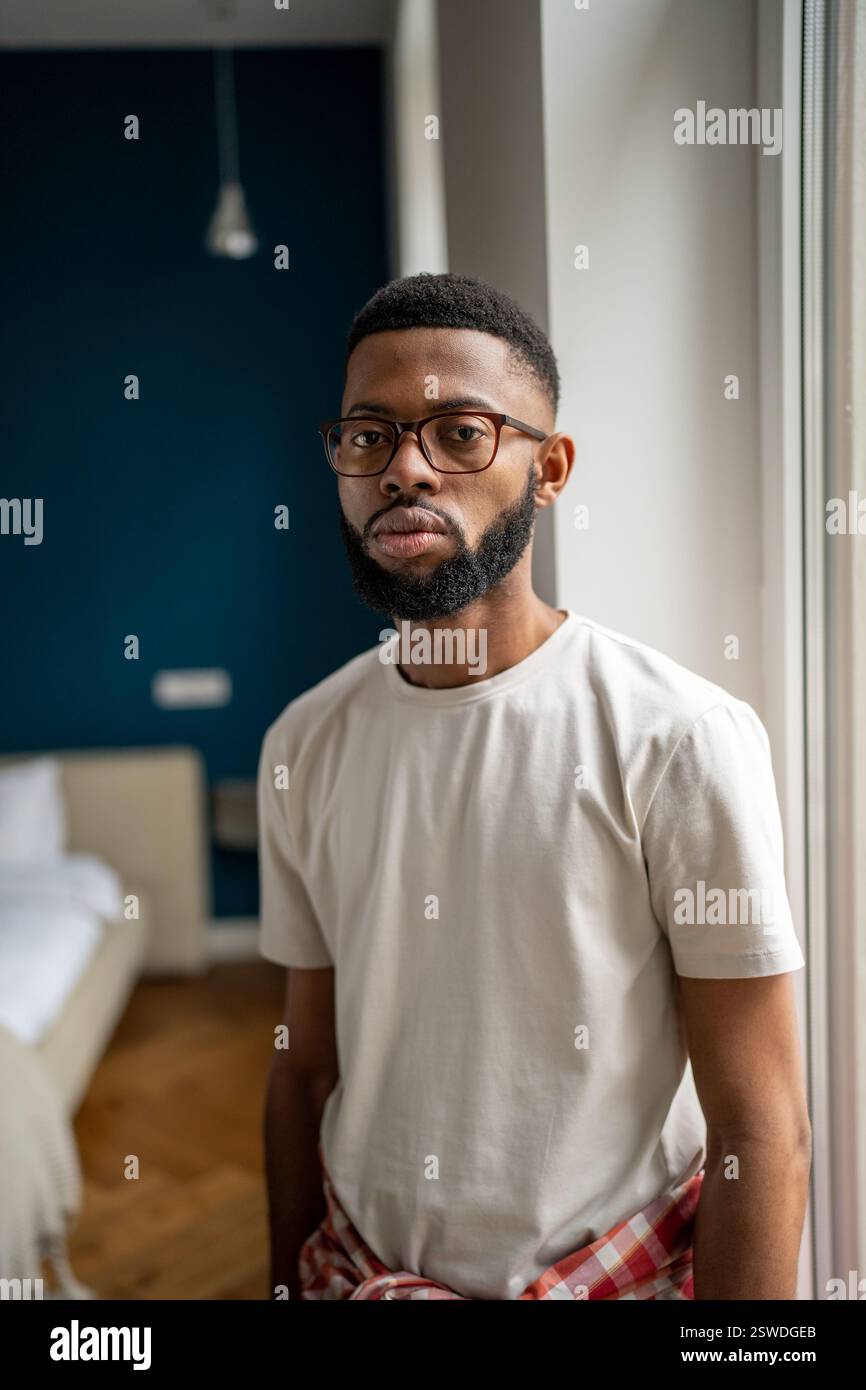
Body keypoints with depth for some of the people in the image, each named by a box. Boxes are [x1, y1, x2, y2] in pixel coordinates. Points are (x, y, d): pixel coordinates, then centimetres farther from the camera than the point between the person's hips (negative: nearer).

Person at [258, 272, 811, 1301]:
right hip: (357, 1262, 4)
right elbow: (307, 1069, 3)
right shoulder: (304, 744, -4)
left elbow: (761, 1131, -16)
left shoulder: (684, 740, -21)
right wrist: (288, 1283, 7)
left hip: (614, 1267, -3)